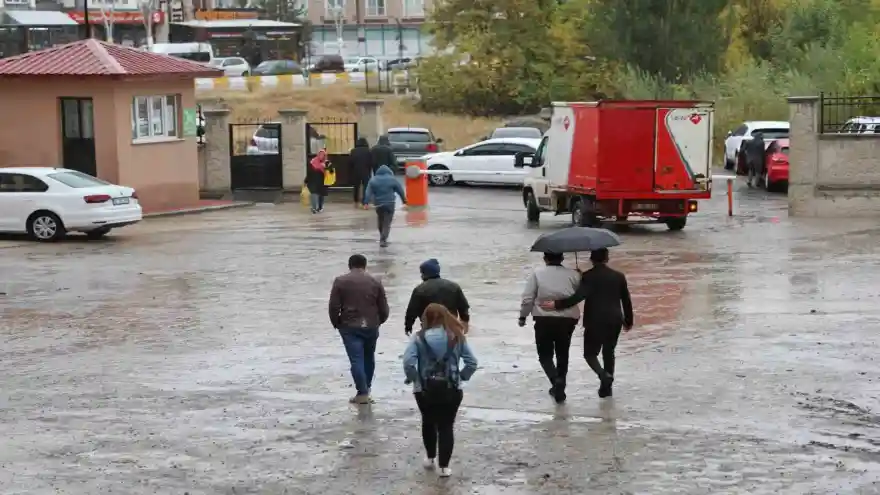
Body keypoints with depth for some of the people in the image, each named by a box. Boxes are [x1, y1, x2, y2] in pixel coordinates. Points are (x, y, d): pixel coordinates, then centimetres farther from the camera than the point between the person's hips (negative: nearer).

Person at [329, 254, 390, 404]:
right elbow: (384, 308, 5)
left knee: (356, 360, -2)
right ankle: (367, 388, 31)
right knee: (369, 357, 20)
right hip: (371, 327, 3)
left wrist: (336, 324, 9)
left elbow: (334, 306, -6)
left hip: (350, 327, -3)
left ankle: (363, 393, -5)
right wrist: (378, 322, 22)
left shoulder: (340, 281, -2)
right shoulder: (375, 282, 5)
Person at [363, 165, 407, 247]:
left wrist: (366, 202, -11)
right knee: (387, 223, -2)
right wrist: (404, 200, 13)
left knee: (381, 222, 21)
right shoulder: (393, 179, 0)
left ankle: (382, 238, 34)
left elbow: (368, 192, -5)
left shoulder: (373, 180, 4)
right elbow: (400, 191, 3)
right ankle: (383, 240, -16)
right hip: (389, 204, -3)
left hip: (378, 204, 3)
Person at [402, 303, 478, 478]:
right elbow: (472, 363, -3)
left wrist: (413, 378, -3)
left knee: (428, 423, 23)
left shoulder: (419, 338, -6)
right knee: (446, 427, 9)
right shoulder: (457, 337, 1)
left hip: (425, 389, 0)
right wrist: (461, 377, 8)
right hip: (451, 389, 0)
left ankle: (430, 458, 35)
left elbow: (408, 362, -18)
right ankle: (444, 466, 6)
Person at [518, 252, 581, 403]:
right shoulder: (573, 275, 2)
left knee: (545, 354, 12)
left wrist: (523, 316, 7)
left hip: (544, 320, -2)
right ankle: (559, 390, 23)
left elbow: (528, 298, -4)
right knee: (562, 355, 19)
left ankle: (556, 380, -13)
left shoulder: (537, 274, -2)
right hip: (567, 320, 2)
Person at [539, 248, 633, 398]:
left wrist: (556, 304, -22)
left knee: (590, 353, 9)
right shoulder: (619, 276, 5)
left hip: (595, 322, -4)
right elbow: (626, 301, 10)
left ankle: (604, 375, -17)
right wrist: (628, 321, 22)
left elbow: (578, 296, -23)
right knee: (609, 352, 19)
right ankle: (606, 387, 21)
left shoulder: (588, 276, -10)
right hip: (615, 321, 4)